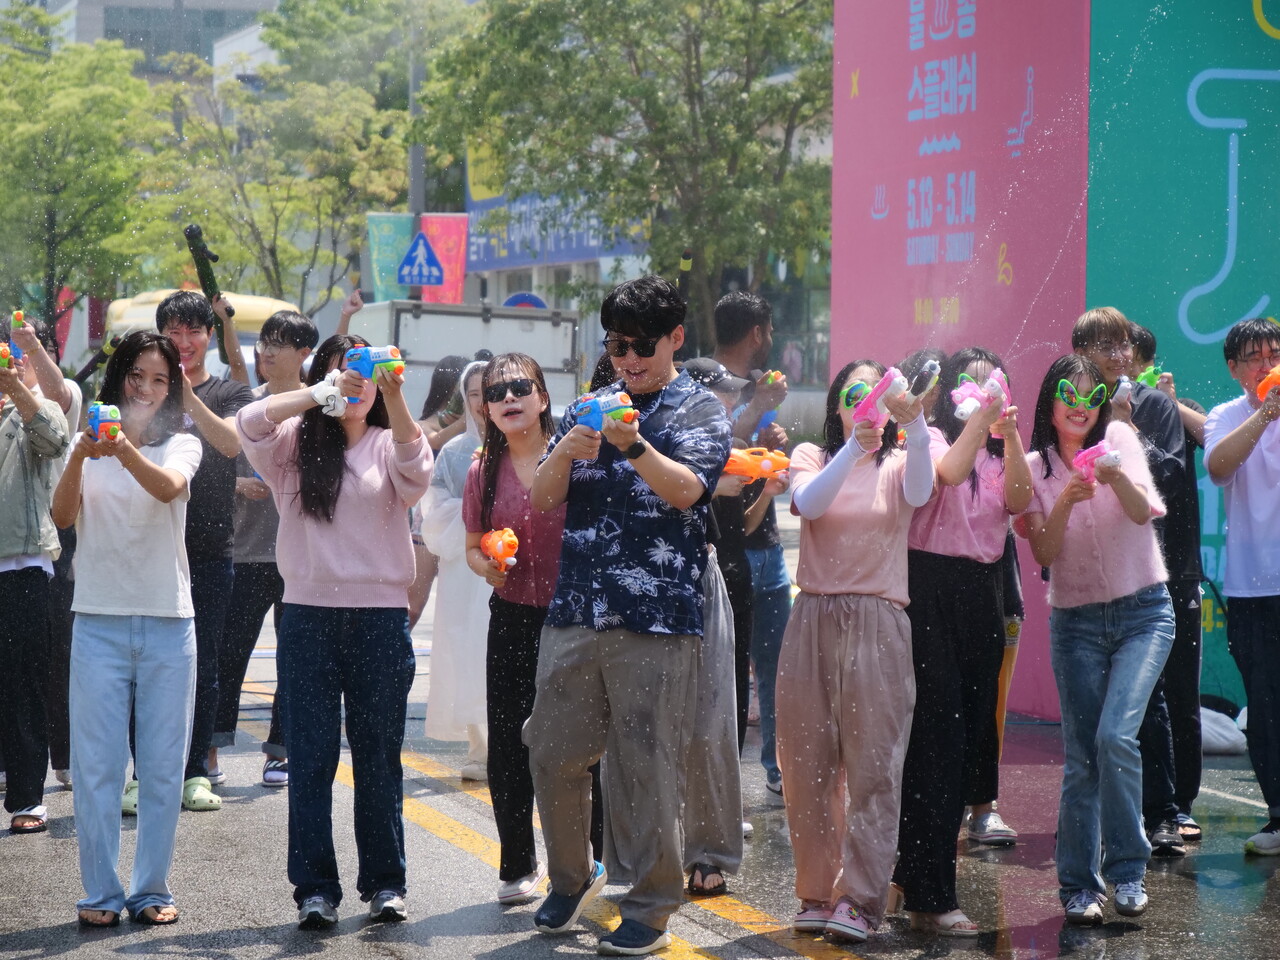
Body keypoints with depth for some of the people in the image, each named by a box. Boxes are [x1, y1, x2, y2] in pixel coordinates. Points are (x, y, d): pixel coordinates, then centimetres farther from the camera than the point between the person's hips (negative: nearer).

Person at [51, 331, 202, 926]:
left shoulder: (180, 446, 5)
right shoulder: (87, 444, 7)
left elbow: (168, 487, -18)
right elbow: (62, 516, -8)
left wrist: (126, 452, -37)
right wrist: (79, 458, -27)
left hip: (168, 620, 0)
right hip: (99, 621, 0)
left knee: (162, 765, 3)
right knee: (96, 765, -1)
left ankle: (151, 889, 12)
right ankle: (100, 894, 5)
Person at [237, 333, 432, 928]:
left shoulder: (389, 444, 6)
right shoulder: (295, 442, 7)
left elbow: (416, 472, -17)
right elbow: (249, 422, -13)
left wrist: (394, 398, -31)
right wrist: (323, 394, -24)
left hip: (381, 615, 0)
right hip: (308, 615, 0)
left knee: (378, 755, 6)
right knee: (311, 756, 1)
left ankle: (384, 882, 14)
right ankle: (315, 888, 5)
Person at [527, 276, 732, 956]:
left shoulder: (701, 412, 4)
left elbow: (686, 489, -13)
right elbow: (542, 497, 8)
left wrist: (634, 446, -31)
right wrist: (565, 452, -13)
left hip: (656, 619, -4)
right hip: (574, 613, 4)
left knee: (648, 766, -3)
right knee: (552, 754, 7)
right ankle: (571, 877, 28)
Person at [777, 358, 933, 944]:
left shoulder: (898, 463, 8)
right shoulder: (812, 457, 10)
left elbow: (919, 492, -15)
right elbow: (808, 503, -12)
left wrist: (915, 424, -30)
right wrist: (854, 448, -26)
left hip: (878, 625, -1)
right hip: (814, 618, 1)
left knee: (873, 763, -7)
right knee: (807, 761, 2)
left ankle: (857, 900, -6)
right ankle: (817, 893, 11)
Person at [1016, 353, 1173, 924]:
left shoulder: (1119, 438, -1)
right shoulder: (1034, 468, 2)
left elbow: (1144, 512, -16)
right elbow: (1043, 553, -7)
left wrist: (1117, 477, -36)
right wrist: (1065, 502, -24)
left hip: (1143, 613, -2)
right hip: (1076, 622, 2)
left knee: (1115, 736, -18)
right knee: (1081, 756, -1)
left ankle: (1127, 868, -5)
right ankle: (1078, 883, 10)